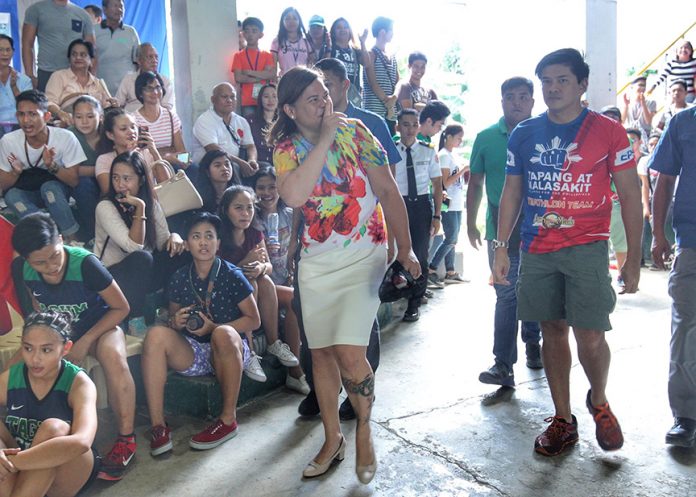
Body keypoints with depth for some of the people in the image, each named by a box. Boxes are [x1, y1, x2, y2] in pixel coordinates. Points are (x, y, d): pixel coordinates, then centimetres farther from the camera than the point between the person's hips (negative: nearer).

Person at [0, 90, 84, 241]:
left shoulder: (65, 138, -21)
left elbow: (74, 180, -16)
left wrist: (52, 166, -34)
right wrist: (16, 172, -29)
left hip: (57, 191, -2)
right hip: (26, 193, 2)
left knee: (49, 186, -34)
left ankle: (72, 238, -20)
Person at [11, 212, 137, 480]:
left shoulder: (85, 264, -28)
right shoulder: (21, 269, -15)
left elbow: (121, 308, -17)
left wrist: (86, 341, -22)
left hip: (99, 326, -4)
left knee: (113, 356, -38)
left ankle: (126, 440, -25)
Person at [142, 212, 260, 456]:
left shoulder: (231, 275, -6)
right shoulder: (179, 278, 5)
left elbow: (254, 320, -6)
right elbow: (173, 319, 17)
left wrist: (213, 327, -17)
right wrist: (175, 322, -9)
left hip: (227, 352, -3)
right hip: (192, 353, 3)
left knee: (224, 334, -37)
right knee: (156, 334, -24)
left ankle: (228, 419, -22)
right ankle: (158, 426, -25)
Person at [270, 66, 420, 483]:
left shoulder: (354, 131, -5)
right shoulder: (286, 148, -2)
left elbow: (388, 191, -5)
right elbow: (293, 196, -23)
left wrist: (405, 248, -9)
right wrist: (325, 138, -20)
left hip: (363, 257, -3)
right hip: (316, 263, 3)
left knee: (350, 353, -13)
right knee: (322, 353, 10)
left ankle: (364, 430, 15)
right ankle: (333, 439, 29)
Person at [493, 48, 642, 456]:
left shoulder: (608, 132, -2)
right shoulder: (524, 134, 7)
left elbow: (631, 197, 0)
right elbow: (512, 193, 12)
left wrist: (634, 259, -3)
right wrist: (501, 247, 6)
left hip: (586, 249, -3)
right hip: (537, 250, 3)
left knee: (590, 337, -7)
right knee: (553, 332, 9)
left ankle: (599, 401, 24)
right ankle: (563, 420, 22)